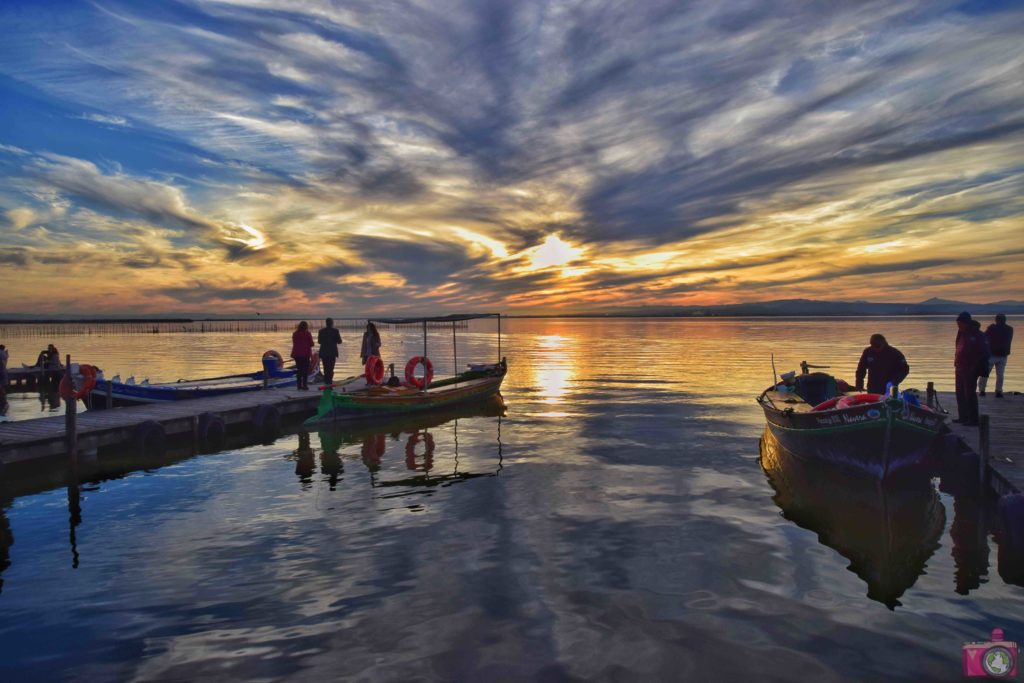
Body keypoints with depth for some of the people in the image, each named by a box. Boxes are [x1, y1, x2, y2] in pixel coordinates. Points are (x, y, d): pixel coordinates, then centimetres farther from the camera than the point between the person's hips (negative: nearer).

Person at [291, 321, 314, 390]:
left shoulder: (294, 334, 4)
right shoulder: (307, 334, -7)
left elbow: (294, 343, 11)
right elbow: (311, 344, -3)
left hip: (296, 353, 4)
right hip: (305, 353, -4)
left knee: (298, 369, 11)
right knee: (305, 370, 1)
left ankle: (299, 385, 10)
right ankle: (304, 385, -3)